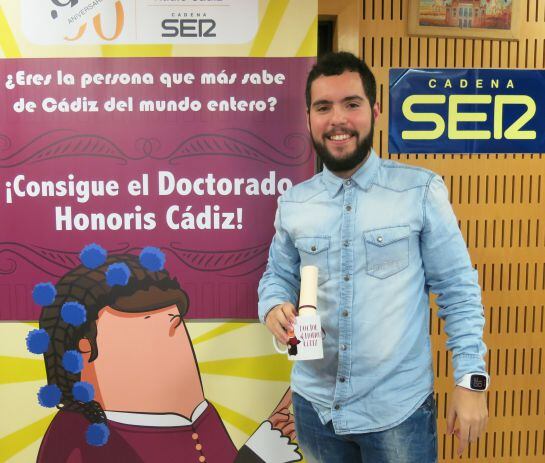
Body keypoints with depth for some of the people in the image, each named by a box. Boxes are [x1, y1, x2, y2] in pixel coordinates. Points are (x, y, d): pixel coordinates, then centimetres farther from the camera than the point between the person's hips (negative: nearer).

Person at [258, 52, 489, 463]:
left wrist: (471, 379, -9)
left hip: (398, 409, -3)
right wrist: (275, 308, -10)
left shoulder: (422, 191, -9)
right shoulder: (293, 202, 1)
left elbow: (457, 289, -5)